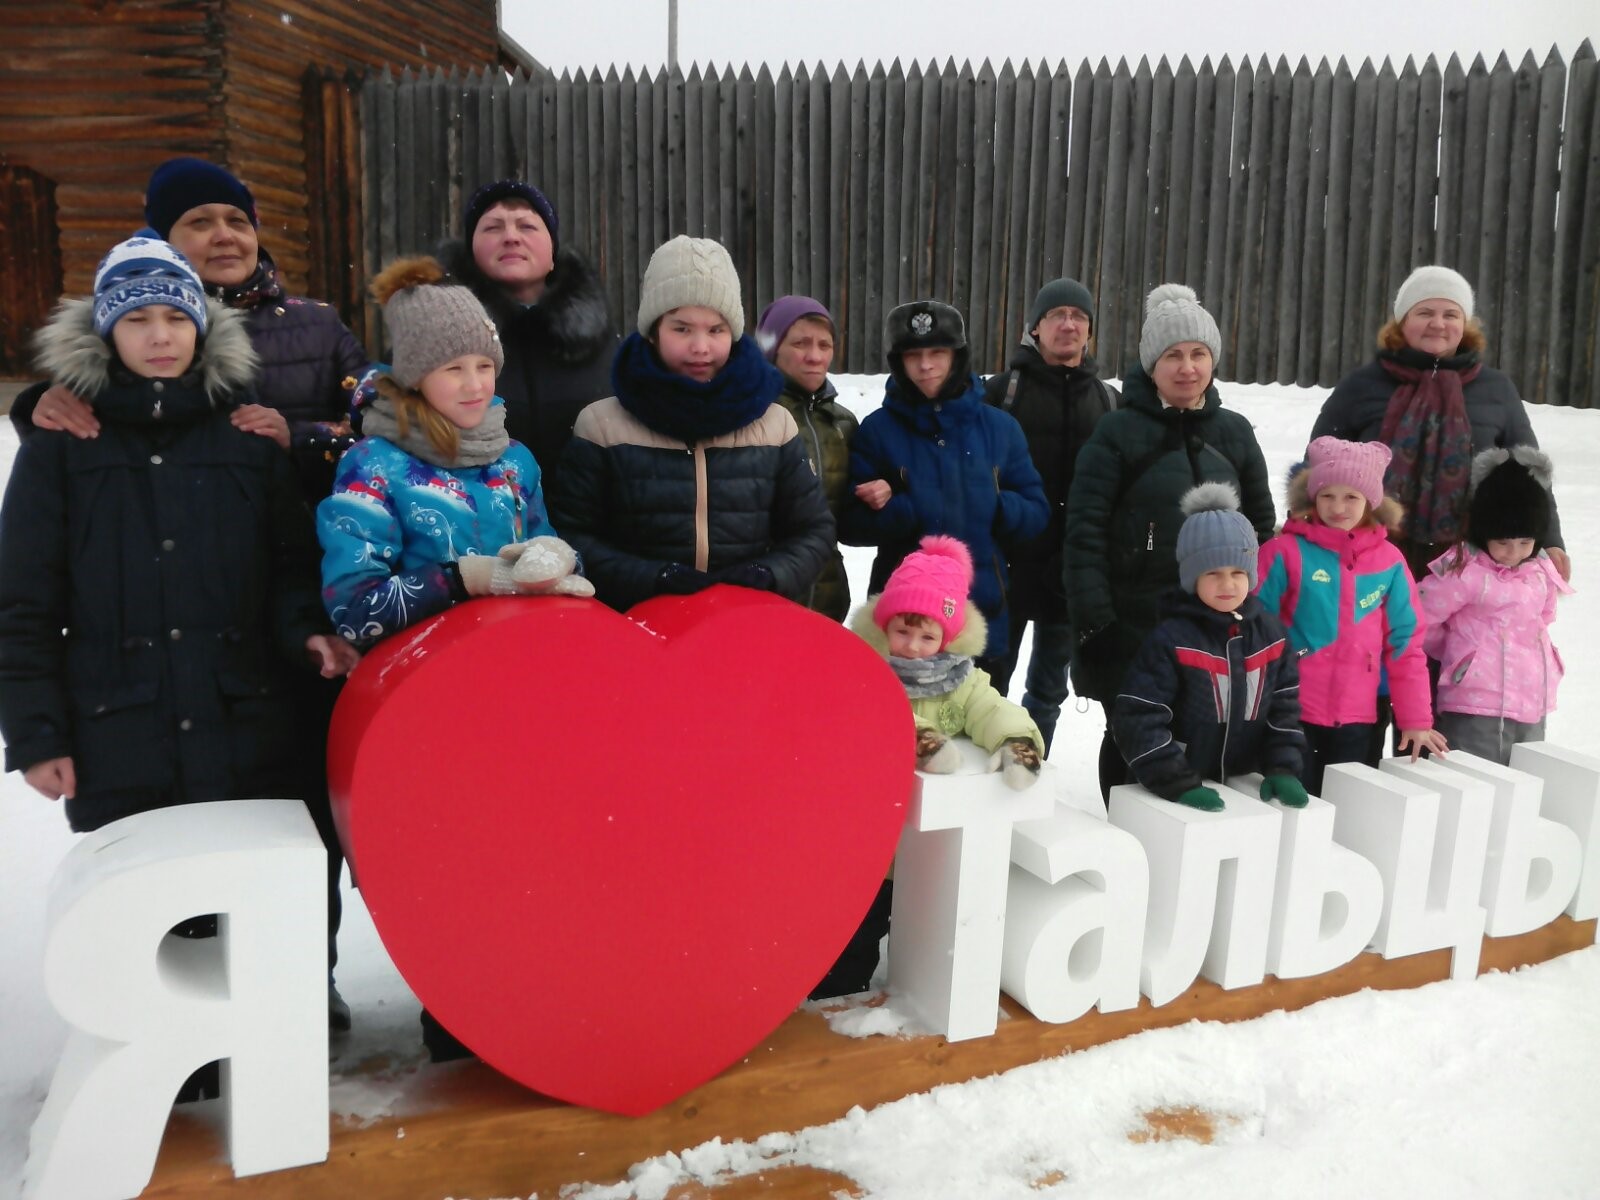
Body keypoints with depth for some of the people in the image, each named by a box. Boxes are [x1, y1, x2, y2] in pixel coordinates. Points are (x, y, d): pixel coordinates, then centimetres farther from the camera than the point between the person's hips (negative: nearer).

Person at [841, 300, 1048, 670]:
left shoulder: (999, 427, 4)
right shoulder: (878, 429, -2)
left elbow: (1035, 511, 5)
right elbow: (849, 523, -6)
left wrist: (991, 508, -15)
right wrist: (902, 511, -24)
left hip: (983, 613, 2)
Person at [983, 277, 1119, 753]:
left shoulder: (1108, 400, 10)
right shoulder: (1004, 391, -1)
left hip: (1075, 570, 3)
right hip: (1010, 564, -3)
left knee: (1049, 687, 12)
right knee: (991, 680, 3)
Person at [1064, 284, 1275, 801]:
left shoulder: (1234, 432, 9)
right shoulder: (1119, 431, -4)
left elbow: (1262, 523, 16)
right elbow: (1085, 531, -9)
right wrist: (1094, 621, -15)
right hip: (1133, 623, -3)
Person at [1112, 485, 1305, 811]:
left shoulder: (1271, 634, 1)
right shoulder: (1171, 639, -16)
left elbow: (1285, 709, 7)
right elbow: (1137, 719, -20)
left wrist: (1283, 770, -6)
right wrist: (1179, 784, -25)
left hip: (1244, 788, 5)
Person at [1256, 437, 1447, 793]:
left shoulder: (1389, 560, 3)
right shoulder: (1286, 552, -6)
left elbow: (1406, 643, 7)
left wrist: (1416, 719, 7)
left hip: (1358, 720, 3)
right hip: (1292, 716, -3)